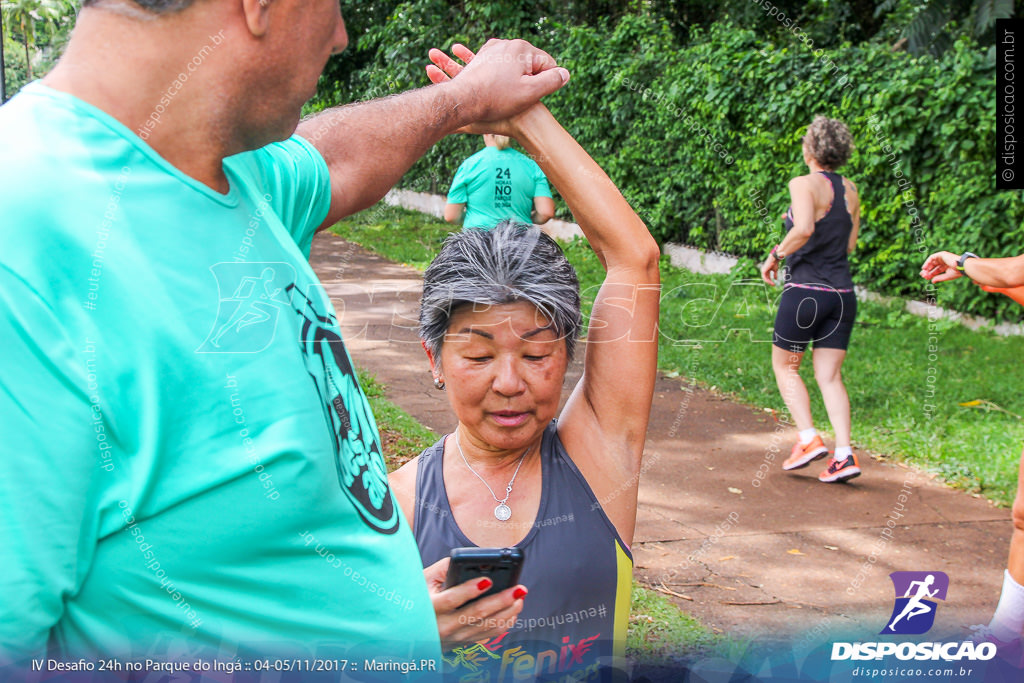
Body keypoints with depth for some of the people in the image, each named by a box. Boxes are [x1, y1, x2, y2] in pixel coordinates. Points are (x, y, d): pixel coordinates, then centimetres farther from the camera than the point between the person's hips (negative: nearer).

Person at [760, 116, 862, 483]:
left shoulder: (805, 184, -11)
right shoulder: (850, 190, 9)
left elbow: (803, 230, -28)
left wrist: (775, 255, -12)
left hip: (806, 291, -6)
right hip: (842, 293, 6)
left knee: (785, 366, 12)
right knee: (829, 376, 8)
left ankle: (809, 439, 1)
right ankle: (844, 454, -3)